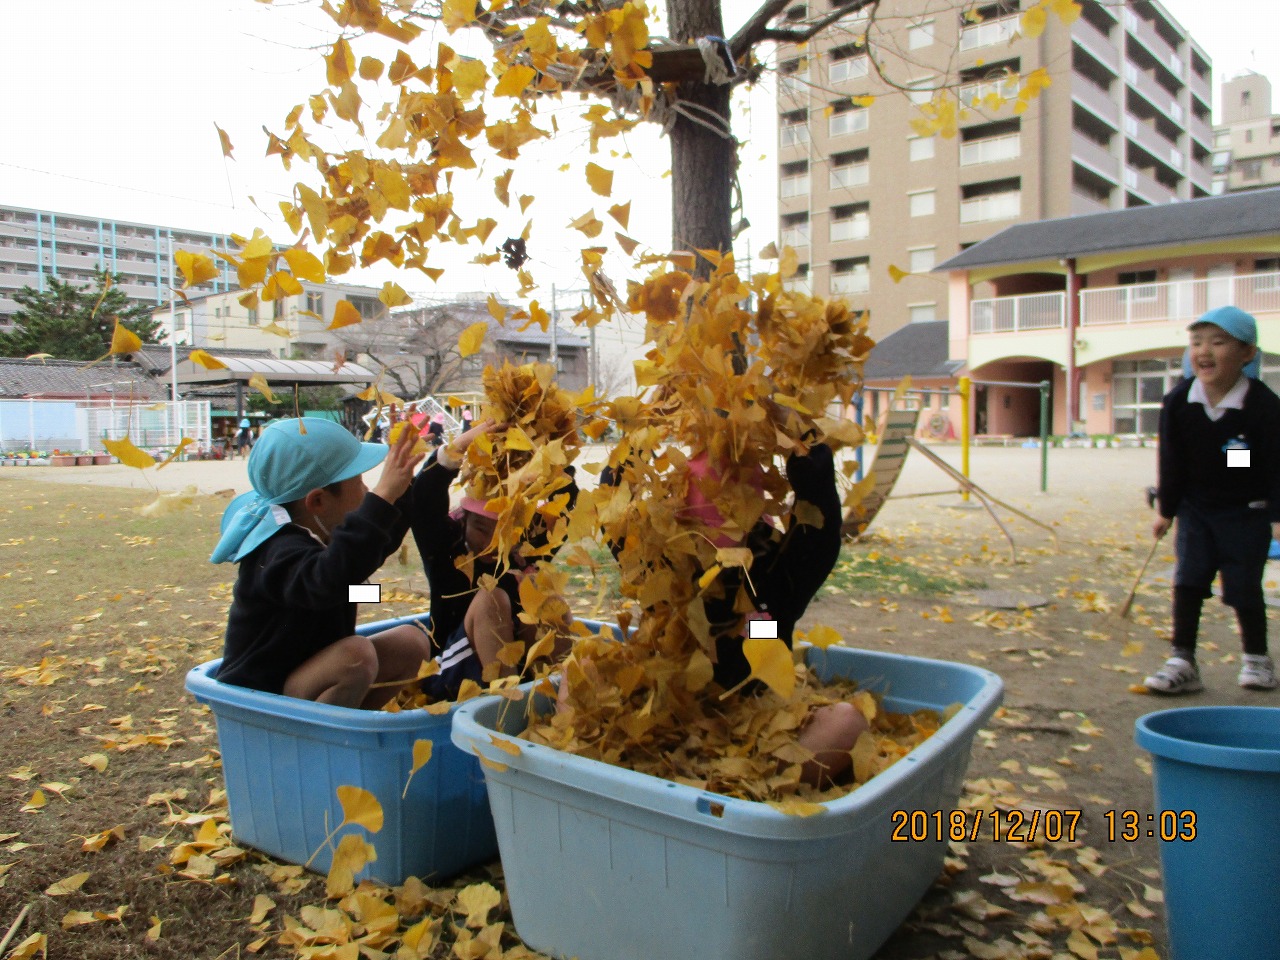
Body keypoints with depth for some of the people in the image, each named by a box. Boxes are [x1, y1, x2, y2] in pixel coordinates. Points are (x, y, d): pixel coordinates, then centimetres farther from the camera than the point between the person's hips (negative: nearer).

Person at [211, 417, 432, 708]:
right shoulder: (280, 551, -28)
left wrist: (401, 485, 12)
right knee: (357, 654, -34)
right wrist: (381, 499, -52)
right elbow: (328, 581, -51)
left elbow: (377, 545, 24)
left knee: (412, 642, -2)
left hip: (310, 675, 10)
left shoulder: (321, 534, 4)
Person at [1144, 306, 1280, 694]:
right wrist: (1166, 510, 3)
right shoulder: (1177, 402, -10)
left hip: (1247, 513, -2)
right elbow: (1171, 462, -1)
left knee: (1244, 587, 6)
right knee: (1188, 581, -3)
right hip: (1196, 508, 3)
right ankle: (1182, 662, 1)